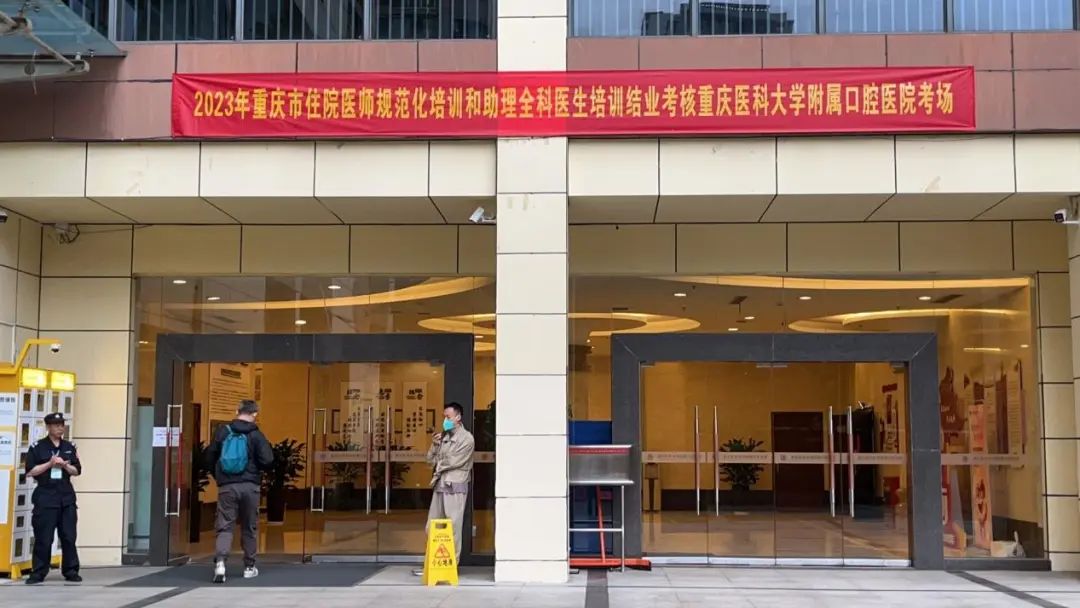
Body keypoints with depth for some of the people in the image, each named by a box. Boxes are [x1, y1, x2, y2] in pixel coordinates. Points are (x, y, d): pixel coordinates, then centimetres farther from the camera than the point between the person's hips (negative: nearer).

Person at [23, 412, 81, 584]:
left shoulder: (70, 447, 10)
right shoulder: (37, 447, -2)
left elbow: (77, 471, 11)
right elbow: (30, 471, -7)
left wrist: (65, 465, -9)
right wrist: (50, 464, -15)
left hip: (66, 496, 4)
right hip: (45, 496, -3)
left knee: (69, 536, 4)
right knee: (43, 538, -3)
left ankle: (71, 571, 11)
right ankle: (38, 573, 5)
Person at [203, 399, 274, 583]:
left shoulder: (222, 432, 2)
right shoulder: (256, 435, -5)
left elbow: (209, 458, 5)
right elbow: (267, 462, -11)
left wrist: (218, 477, 19)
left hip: (227, 486, 1)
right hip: (250, 486, -1)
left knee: (224, 526, 2)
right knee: (249, 527, 13)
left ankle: (219, 561, -19)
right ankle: (249, 567, 19)